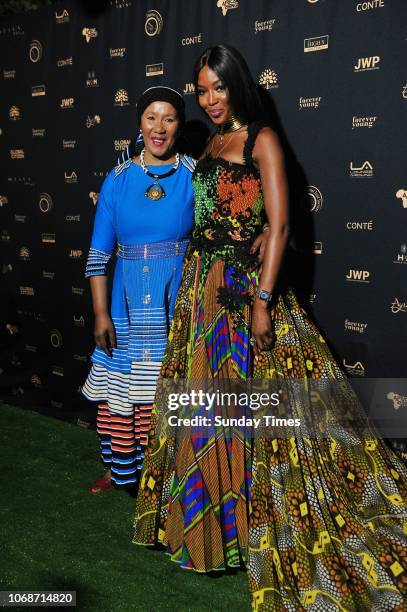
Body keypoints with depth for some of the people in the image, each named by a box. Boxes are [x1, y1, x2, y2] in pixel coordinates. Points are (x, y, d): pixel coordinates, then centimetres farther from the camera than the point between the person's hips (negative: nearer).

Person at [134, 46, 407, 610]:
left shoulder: (262, 140, -4)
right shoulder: (212, 145, 17)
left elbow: (279, 224, -13)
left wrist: (263, 300, -20)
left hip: (245, 285, -7)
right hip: (203, 286, 7)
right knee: (205, 392, 11)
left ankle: (252, 520, 17)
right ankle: (210, 516, 29)